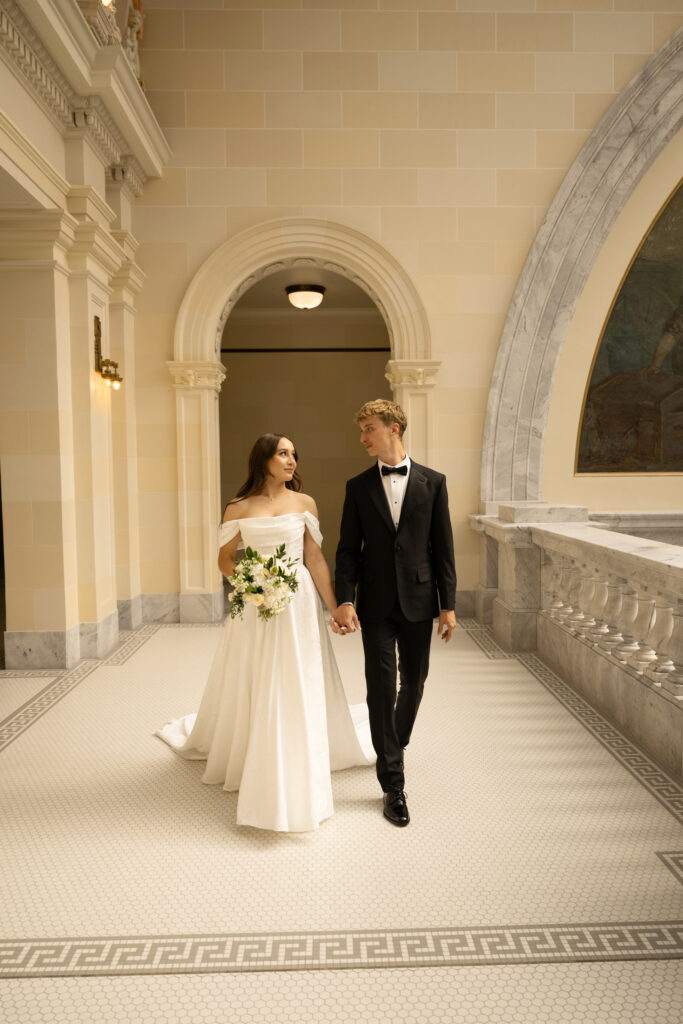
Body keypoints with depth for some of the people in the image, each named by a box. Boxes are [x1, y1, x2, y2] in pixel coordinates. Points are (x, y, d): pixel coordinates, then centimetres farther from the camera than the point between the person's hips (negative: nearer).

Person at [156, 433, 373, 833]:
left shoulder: (305, 503, 2)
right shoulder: (239, 508, 2)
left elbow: (316, 560, 1)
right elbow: (225, 559, 8)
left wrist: (337, 607, -3)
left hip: (297, 604, 0)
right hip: (254, 606, 0)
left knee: (297, 688, 3)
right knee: (250, 687, 10)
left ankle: (294, 778, 18)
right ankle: (244, 759, 33)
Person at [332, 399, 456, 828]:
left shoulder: (432, 482, 1)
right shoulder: (359, 487, 4)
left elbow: (443, 547, 1)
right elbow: (348, 549, 2)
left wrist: (448, 604, -2)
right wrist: (345, 600, -10)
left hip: (417, 600, 1)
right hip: (376, 603, 0)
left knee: (414, 680, 13)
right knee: (381, 686, -1)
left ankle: (395, 743, 41)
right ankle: (393, 785, 8)